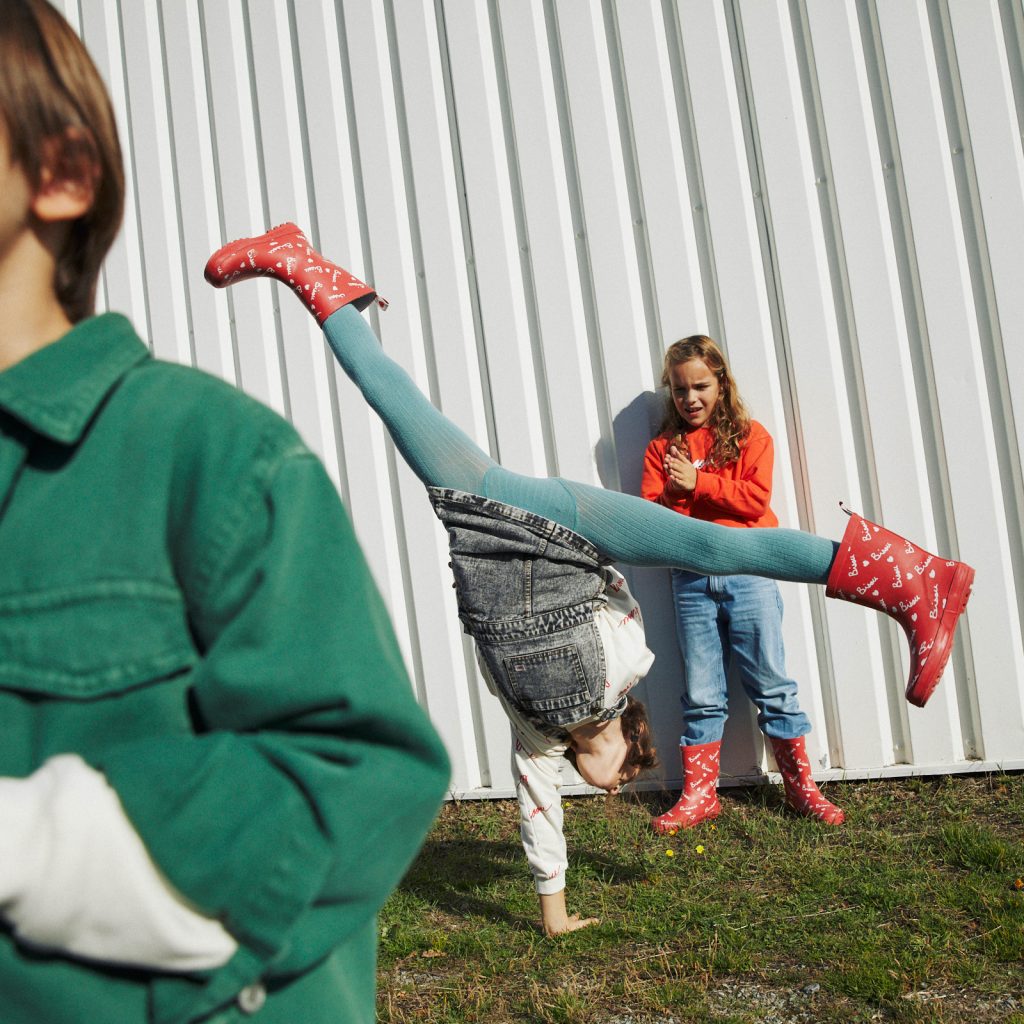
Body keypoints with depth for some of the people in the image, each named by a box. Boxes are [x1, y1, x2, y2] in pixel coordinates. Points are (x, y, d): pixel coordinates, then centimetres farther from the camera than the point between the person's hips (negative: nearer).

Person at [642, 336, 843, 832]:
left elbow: (756, 497, -8)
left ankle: (800, 785, 15)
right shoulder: (662, 447, 12)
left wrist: (696, 481, -12)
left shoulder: (749, 436, 6)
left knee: (772, 685, 3)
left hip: (748, 573, -2)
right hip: (690, 580, 2)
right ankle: (699, 794, 15)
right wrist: (674, 493, -15)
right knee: (701, 694, 7)